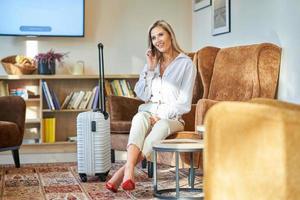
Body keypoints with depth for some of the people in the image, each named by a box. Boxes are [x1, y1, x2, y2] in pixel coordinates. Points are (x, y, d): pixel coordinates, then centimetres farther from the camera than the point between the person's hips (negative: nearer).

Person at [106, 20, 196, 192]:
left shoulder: (186, 64, 0)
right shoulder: (152, 62, 17)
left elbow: (184, 103, -5)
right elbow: (142, 95, 8)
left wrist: (162, 115, -16)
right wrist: (150, 69, -1)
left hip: (172, 117, -3)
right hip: (149, 111, 3)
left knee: (162, 126, -38)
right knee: (140, 118, -34)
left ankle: (124, 170, -43)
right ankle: (129, 170, -51)